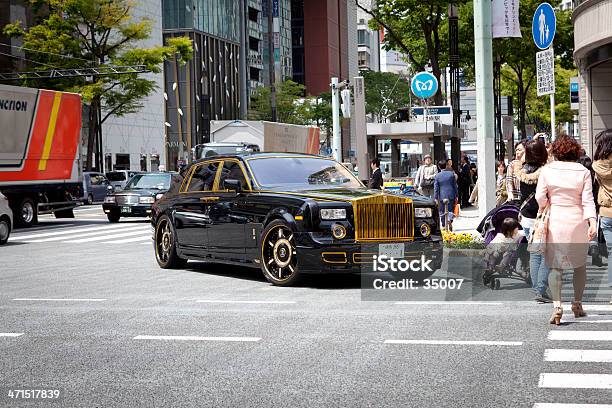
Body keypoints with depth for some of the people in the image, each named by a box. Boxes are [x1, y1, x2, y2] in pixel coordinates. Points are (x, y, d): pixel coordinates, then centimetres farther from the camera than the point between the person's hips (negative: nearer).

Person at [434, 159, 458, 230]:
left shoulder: (437, 175, -3)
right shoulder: (451, 174, 1)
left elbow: (436, 188, -3)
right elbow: (455, 186, 6)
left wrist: (436, 198, 0)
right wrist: (456, 196, 13)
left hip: (442, 196, -1)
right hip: (451, 196, 1)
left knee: (442, 212, 9)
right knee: (450, 210, 5)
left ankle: (444, 225, 11)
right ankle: (450, 221, -19)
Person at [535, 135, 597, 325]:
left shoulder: (547, 170, -3)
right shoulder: (583, 172, -3)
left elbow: (540, 197, -1)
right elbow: (587, 200, -9)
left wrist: (544, 209, 19)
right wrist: (592, 222, -13)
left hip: (555, 222, 0)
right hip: (578, 222, 0)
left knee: (555, 265, 3)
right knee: (580, 263, 17)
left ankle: (556, 304, -15)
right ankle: (577, 304, 23)